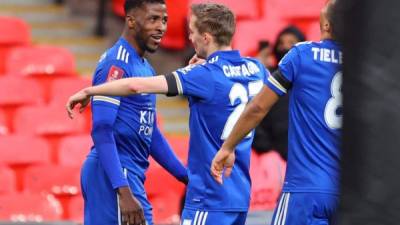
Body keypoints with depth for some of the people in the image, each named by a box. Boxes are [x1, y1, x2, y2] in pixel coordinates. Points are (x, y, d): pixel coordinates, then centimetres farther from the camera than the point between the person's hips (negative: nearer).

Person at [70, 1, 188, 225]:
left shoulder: (145, 67, 17)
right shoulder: (116, 64, -13)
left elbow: (151, 133, 24)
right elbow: (102, 131, -20)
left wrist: (188, 177, 21)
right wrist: (124, 192, -27)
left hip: (131, 173, 10)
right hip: (115, 175, -10)